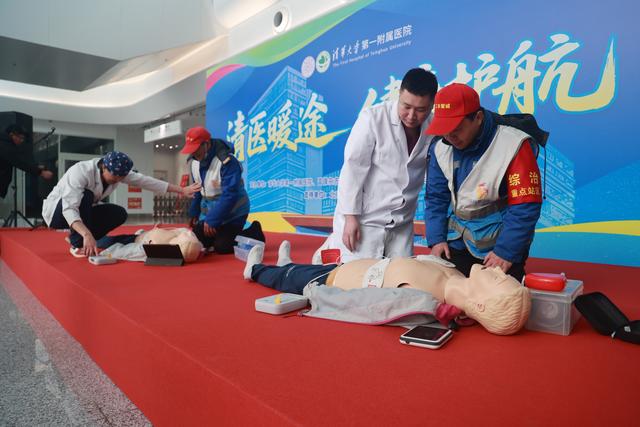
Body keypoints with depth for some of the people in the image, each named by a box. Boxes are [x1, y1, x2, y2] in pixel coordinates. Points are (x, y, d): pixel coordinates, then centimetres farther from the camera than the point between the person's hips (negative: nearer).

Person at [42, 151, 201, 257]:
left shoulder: (117, 171, -16)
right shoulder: (81, 172, -36)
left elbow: (146, 181, -14)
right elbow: (68, 209, -45)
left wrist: (181, 190, -14)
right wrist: (87, 234, -60)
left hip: (82, 210, 6)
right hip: (56, 210, -6)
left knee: (119, 214, -13)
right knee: (85, 195, -35)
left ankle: (76, 237, 2)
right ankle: (77, 243, -21)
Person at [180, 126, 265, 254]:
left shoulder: (227, 162, -27)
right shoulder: (195, 162, 0)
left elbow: (229, 195, -30)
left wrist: (212, 220, -28)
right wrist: (194, 213, 11)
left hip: (232, 213, -8)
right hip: (209, 210, 8)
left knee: (222, 247, -13)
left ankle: (254, 234, 9)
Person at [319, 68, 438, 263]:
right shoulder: (373, 117, -13)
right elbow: (353, 168, -13)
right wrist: (350, 217, -14)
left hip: (402, 223, 5)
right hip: (364, 218, -4)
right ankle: (331, 248, 28)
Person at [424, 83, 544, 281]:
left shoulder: (513, 146, -18)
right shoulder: (440, 148, -2)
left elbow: (525, 207, -18)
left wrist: (506, 252, -18)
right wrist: (436, 239, -2)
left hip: (499, 248, -4)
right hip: (456, 245, 5)